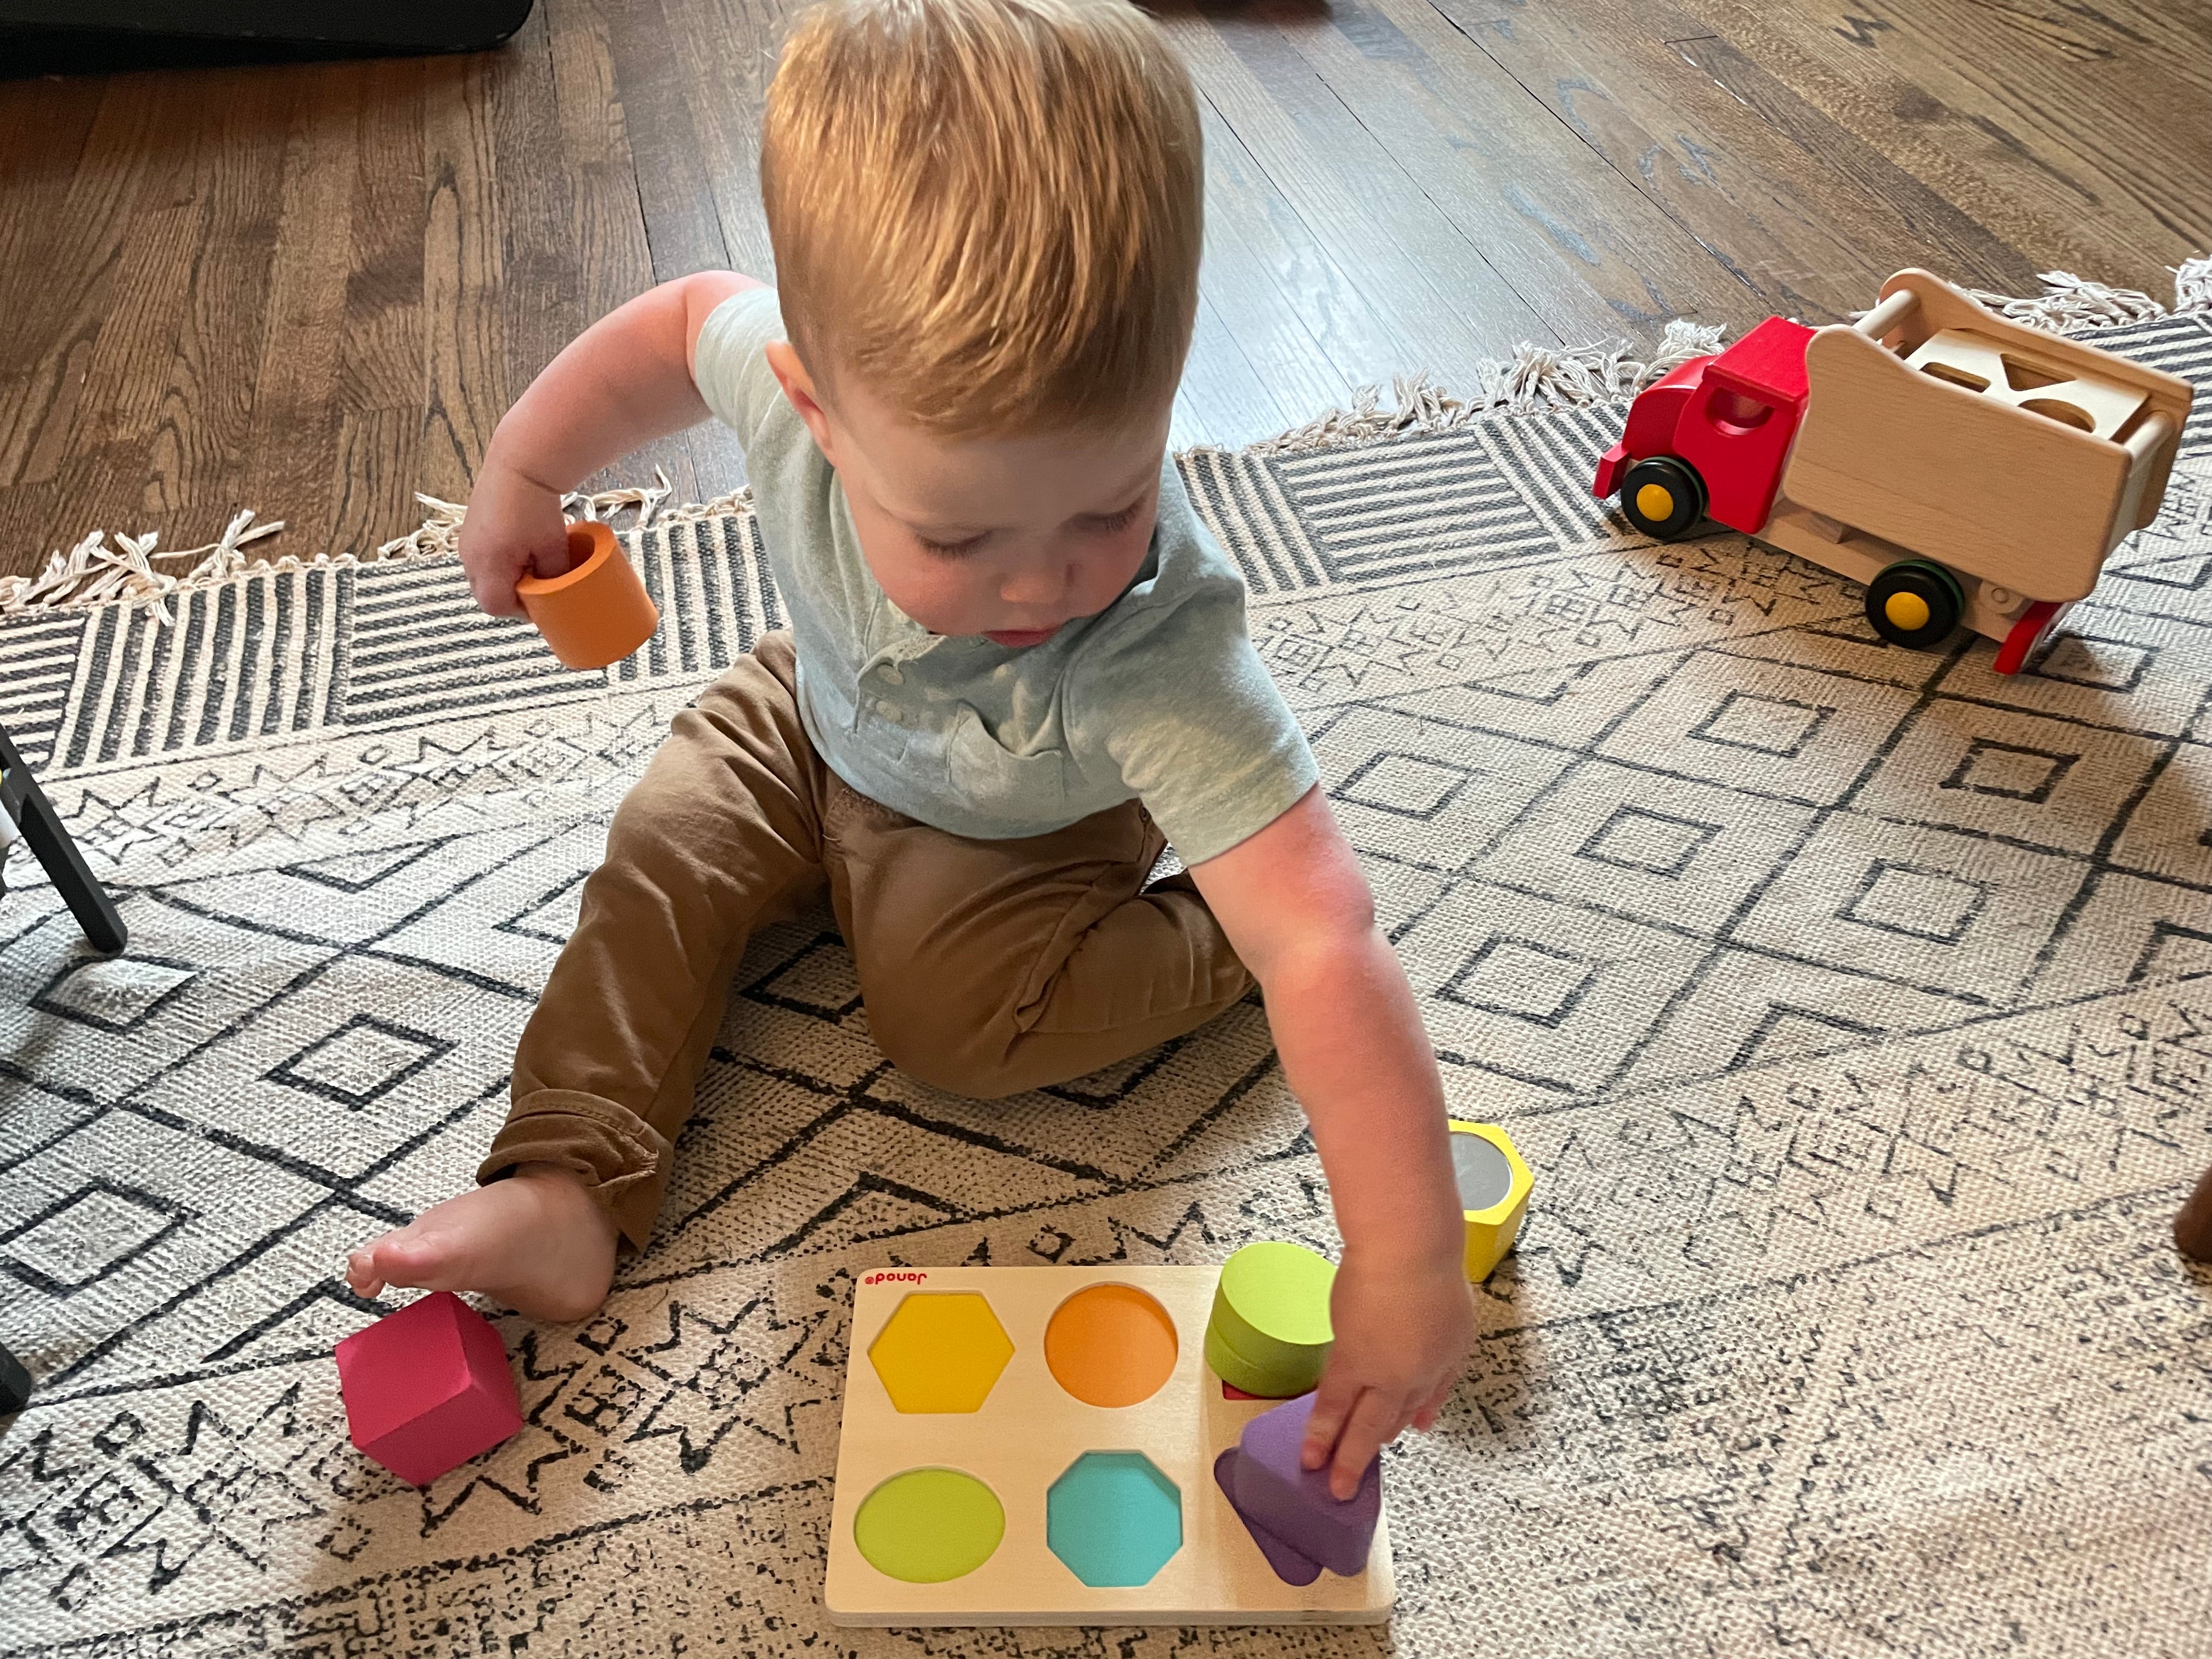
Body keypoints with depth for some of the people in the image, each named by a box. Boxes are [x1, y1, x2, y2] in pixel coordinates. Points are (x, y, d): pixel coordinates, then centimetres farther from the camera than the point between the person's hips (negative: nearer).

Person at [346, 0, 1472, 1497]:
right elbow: (676, 326, -13)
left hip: (1019, 823, -4)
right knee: (663, 856, -8)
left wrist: (1406, 1262, -50)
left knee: (951, 1014, -22)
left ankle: (1212, 942, -1)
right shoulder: (804, 372, -37)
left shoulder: (1161, 662, -48)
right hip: (821, 715, 4)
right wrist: (522, 479, 0)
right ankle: (566, 1181, 2)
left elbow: (1328, 949, -49)